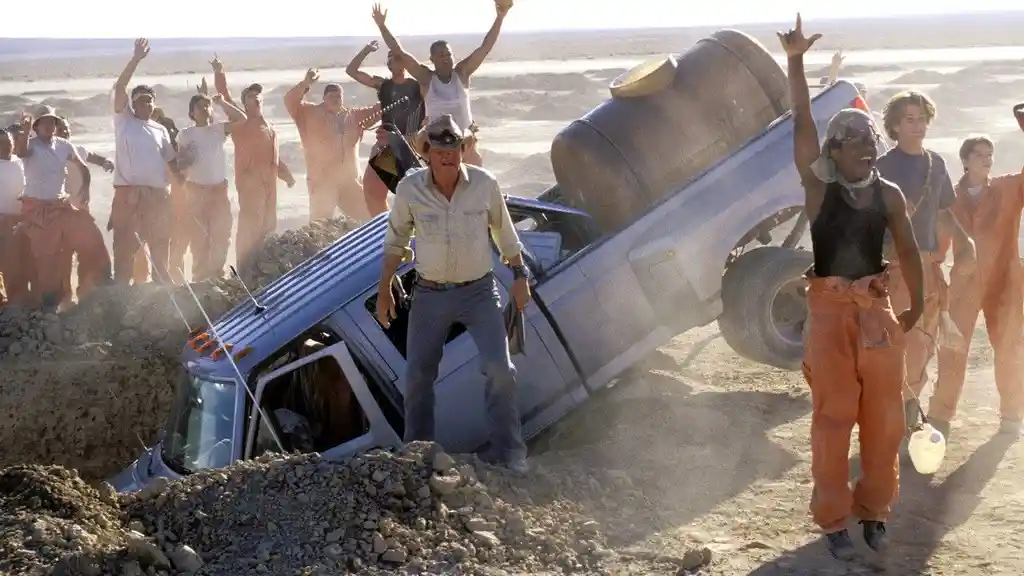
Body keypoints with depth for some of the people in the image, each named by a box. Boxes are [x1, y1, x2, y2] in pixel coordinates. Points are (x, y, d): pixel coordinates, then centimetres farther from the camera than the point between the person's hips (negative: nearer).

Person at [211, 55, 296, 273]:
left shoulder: (269, 126, 22)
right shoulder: (241, 122, 1)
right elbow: (226, 98, -11)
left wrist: (286, 174, 22)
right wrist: (219, 74, -21)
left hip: (269, 183, 8)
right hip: (251, 182, -8)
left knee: (268, 227, 12)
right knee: (249, 227, -10)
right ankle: (245, 270, -9)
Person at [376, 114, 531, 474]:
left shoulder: (485, 184, -9)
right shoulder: (410, 189, -9)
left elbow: (505, 234, 5)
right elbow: (395, 242, 4)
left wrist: (520, 276, 5)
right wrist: (384, 291, 5)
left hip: (479, 291, -1)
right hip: (430, 295, 1)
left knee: (500, 370, -9)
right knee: (418, 375, 8)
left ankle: (509, 453, 1)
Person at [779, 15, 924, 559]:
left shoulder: (889, 194, 4)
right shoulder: (819, 186, -5)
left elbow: (907, 250, 11)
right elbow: (802, 124, -14)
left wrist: (916, 305, 12)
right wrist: (795, 63, -22)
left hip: (878, 307, 3)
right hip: (830, 309, -3)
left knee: (884, 416, 7)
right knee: (834, 416, 1)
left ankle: (874, 508, 23)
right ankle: (833, 518, 11)